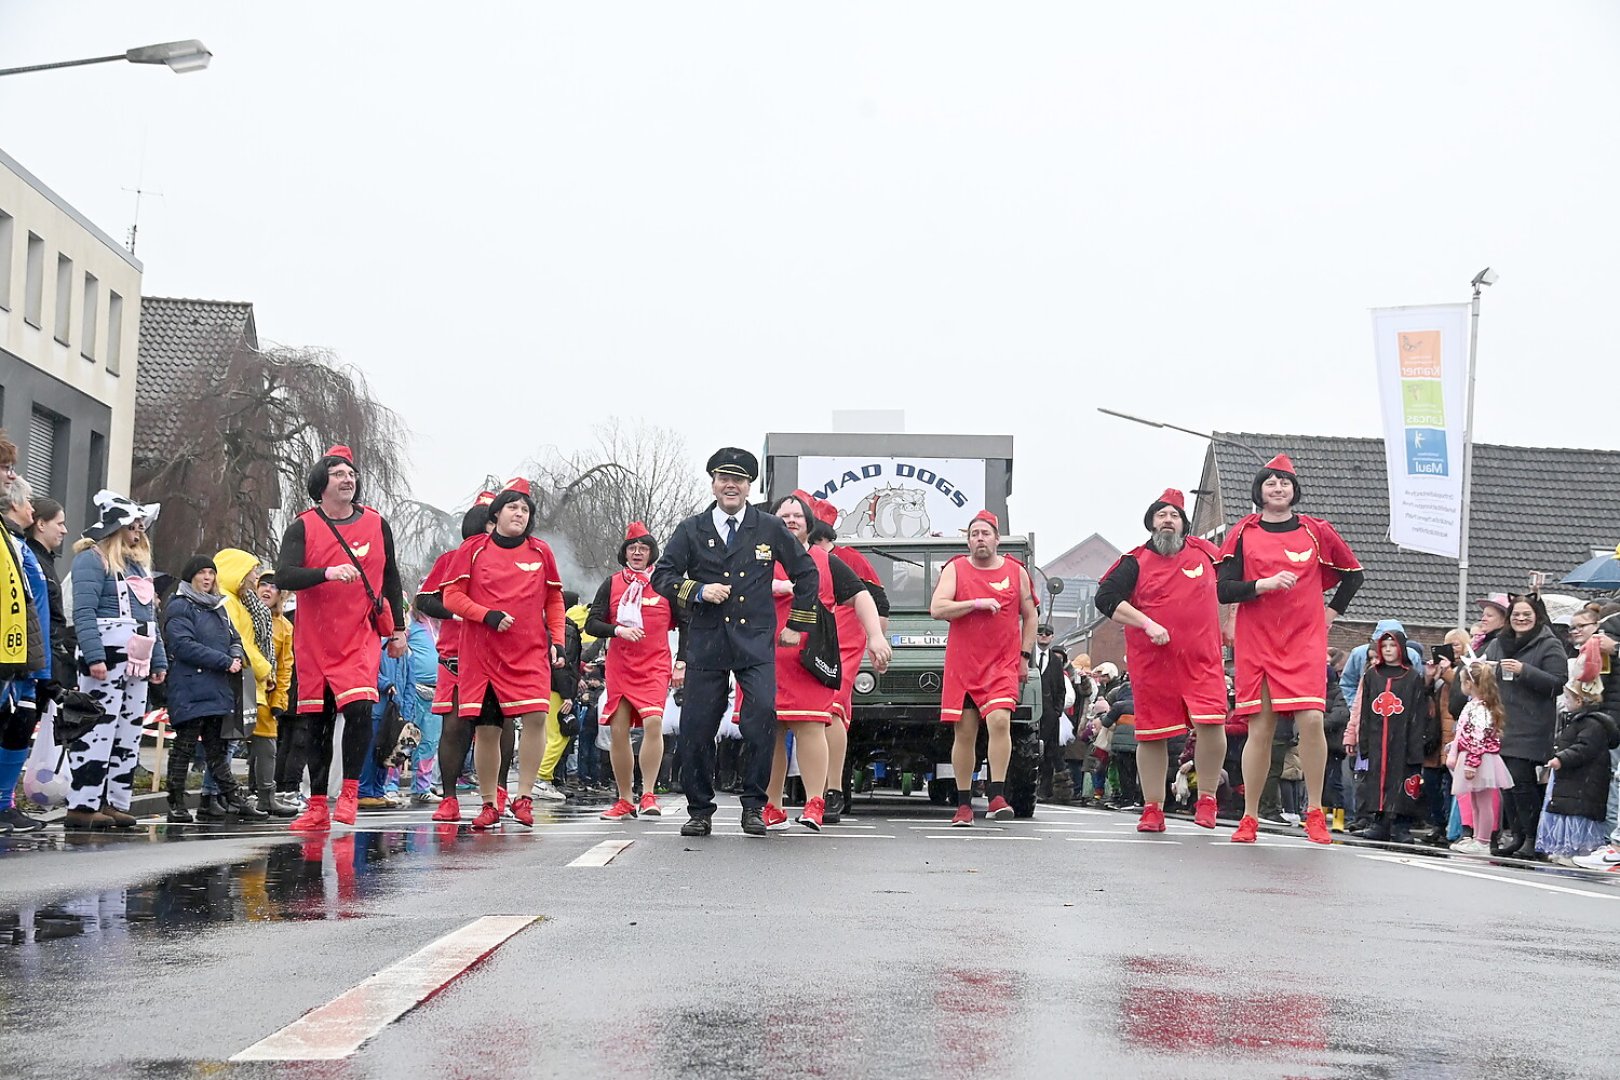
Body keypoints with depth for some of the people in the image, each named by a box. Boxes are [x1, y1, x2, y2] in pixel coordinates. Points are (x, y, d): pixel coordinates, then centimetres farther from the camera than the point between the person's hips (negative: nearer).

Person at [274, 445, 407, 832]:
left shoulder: (376, 525, 6)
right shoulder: (303, 527, 0)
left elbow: (390, 579, 16)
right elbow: (284, 575, -14)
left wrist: (398, 630, 14)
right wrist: (328, 573, -29)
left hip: (361, 639, 0)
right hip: (314, 643, 0)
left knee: (359, 708, -20)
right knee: (318, 723, 6)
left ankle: (350, 792, -7)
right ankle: (318, 807, 14)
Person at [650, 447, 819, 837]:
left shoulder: (770, 529, 7)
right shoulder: (691, 530, 7)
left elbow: (806, 573, 16)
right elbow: (662, 575, 6)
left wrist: (796, 625, 12)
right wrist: (697, 592, -11)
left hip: (756, 643, -1)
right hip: (705, 643, 1)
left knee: (763, 715, -17)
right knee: (696, 728, 0)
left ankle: (754, 806, -4)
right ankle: (699, 811, 14)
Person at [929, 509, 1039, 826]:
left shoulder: (1016, 572, 9)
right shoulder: (955, 569, 6)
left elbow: (1029, 616, 16)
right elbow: (937, 608, -7)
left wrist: (1025, 656, 9)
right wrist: (977, 603, -15)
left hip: (1003, 664, 0)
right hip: (962, 665, 1)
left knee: (999, 720, -21)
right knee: (964, 732, 2)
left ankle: (997, 796, -18)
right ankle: (964, 805, 11)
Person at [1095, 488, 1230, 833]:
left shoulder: (1205, 553, 10)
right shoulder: (1135, 562, 2)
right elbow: (1105, 598, -10)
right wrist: (1147, 624, -18)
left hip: (1202, 660, 1)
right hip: (1151, 662, 0)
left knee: (1211, 723, -17)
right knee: (1152, 735, 3)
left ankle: (1207, 797, 2)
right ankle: (1152, 809, 14)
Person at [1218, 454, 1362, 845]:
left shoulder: (1316, 531, 7)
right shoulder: (1243, 533, 5)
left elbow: (1352, 573, 20)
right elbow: (1222, 589, -1)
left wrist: (1332, 611, 12)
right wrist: (1263, 584, -15)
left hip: (1304, 641, 0)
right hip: (1255, 641, 0)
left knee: (1311, 719, -15)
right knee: (1260, 727, -1)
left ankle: (1315, 812, -2)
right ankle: (1249, 818, 9)